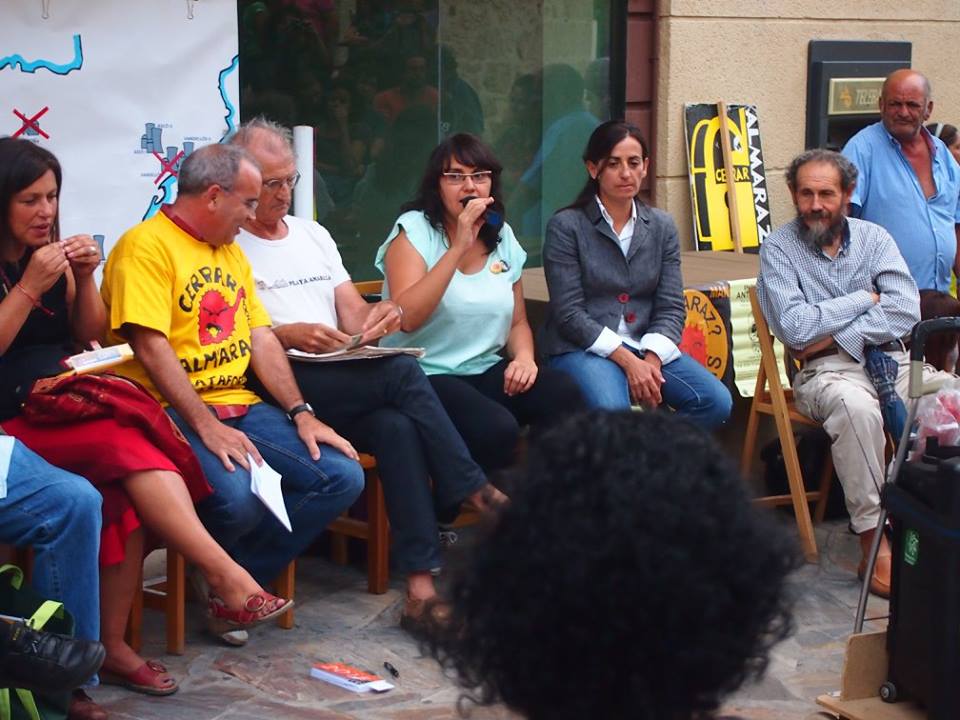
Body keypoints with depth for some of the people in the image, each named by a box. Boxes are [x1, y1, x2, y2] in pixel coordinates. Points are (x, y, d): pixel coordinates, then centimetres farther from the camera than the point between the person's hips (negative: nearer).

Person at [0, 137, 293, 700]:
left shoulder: (53, 253, 16)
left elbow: (91, 338, 20)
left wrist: (85, 278, 3)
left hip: (63, 405, 5)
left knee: (125, 492, -28)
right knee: (127, 441, -31)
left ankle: (114, 645, -26)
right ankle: (228, 578, -34)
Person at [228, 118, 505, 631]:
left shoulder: (312, 235, 25)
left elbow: (353, 313, 19)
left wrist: (375, 317, -5)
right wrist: (287, 335, -20)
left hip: (351, 384, 6)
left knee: (396, 425, -29)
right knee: (401, 372, -29)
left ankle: (420, 580, -32)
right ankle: (474, 492, -18)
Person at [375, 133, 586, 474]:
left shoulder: (503, 237, 13)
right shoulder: (413, 230, -4)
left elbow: (518, 322, 21)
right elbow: (407, 318, -21)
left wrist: (524, 356, -3)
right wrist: (459, 247, -22)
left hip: (488, 371, 6)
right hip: (425, 376, -6)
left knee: (564, 393, -24)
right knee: (497, 427, -34)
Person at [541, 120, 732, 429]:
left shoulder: (661, 226, 11)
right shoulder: (566, 226, -3)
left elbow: (671, 307, 5)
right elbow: (569, 313, -9)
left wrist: (651, 360, -14)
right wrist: (627, 361, -18)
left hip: (647, 348, 5)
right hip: (582, 348, -5)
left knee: (716, 402, -19)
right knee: (611, 412, -37)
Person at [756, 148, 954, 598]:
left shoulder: (874, 238, 10)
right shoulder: (778, 249, 1)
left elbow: (906, 311, -5)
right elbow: (794, 328, -13)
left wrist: (836, 336, -12)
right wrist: (865, 300, -4)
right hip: (826, 372, -4)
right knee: (857, 407, -38)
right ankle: (874, 544, -33)